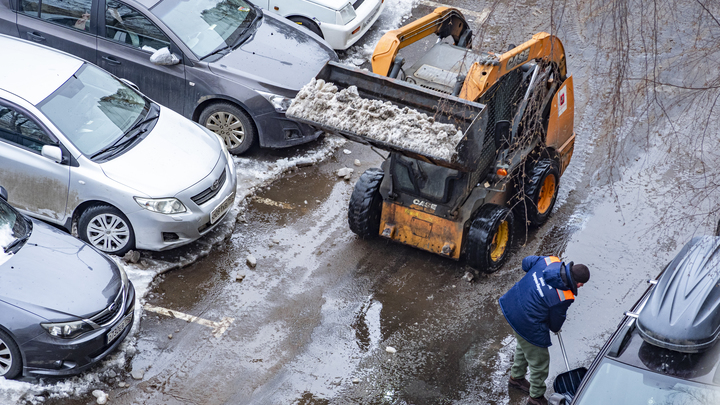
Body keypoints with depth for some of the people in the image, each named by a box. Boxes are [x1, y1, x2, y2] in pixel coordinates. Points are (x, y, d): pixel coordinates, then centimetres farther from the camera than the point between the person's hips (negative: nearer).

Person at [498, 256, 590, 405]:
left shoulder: (550, 261, -15)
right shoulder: (564, 298, -28)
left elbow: (526, 262, 4)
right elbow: (555, 323, -9)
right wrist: (555, 328, 14)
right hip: (529, 326, -9)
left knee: (523, 345, 35)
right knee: (540, 362, 15)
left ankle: (516, 377, 59)